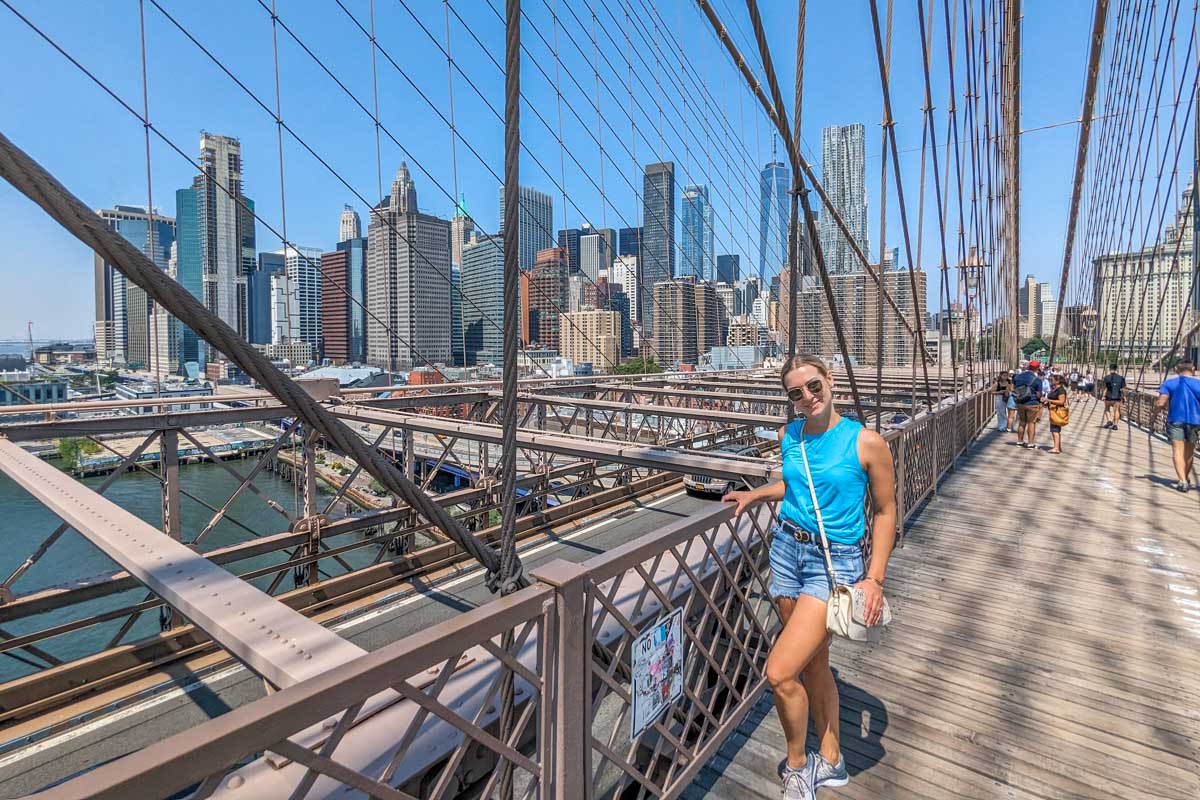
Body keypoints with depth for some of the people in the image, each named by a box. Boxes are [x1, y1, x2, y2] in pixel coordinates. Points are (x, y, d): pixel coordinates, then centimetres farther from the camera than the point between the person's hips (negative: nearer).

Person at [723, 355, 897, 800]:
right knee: (814, 663, 19)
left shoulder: (867, 442, -14)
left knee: (779, 672, -10)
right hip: (787, 550, 5)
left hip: (834, 562, -5)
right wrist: (755, 494, 8)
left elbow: (885, 512, -6)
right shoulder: (789, 436, 1)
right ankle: (830, 762, 41)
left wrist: (875, 578, -10)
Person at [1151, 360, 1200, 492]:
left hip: (1175, 421, -2)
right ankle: (1186, 479, 30)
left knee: (1178, 451, -6)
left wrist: (1153, 417, 3)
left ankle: (1182, 481, -19)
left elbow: (1161, 403, -8)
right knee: (1189, 452, 16)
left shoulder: (1169, 383, 0)